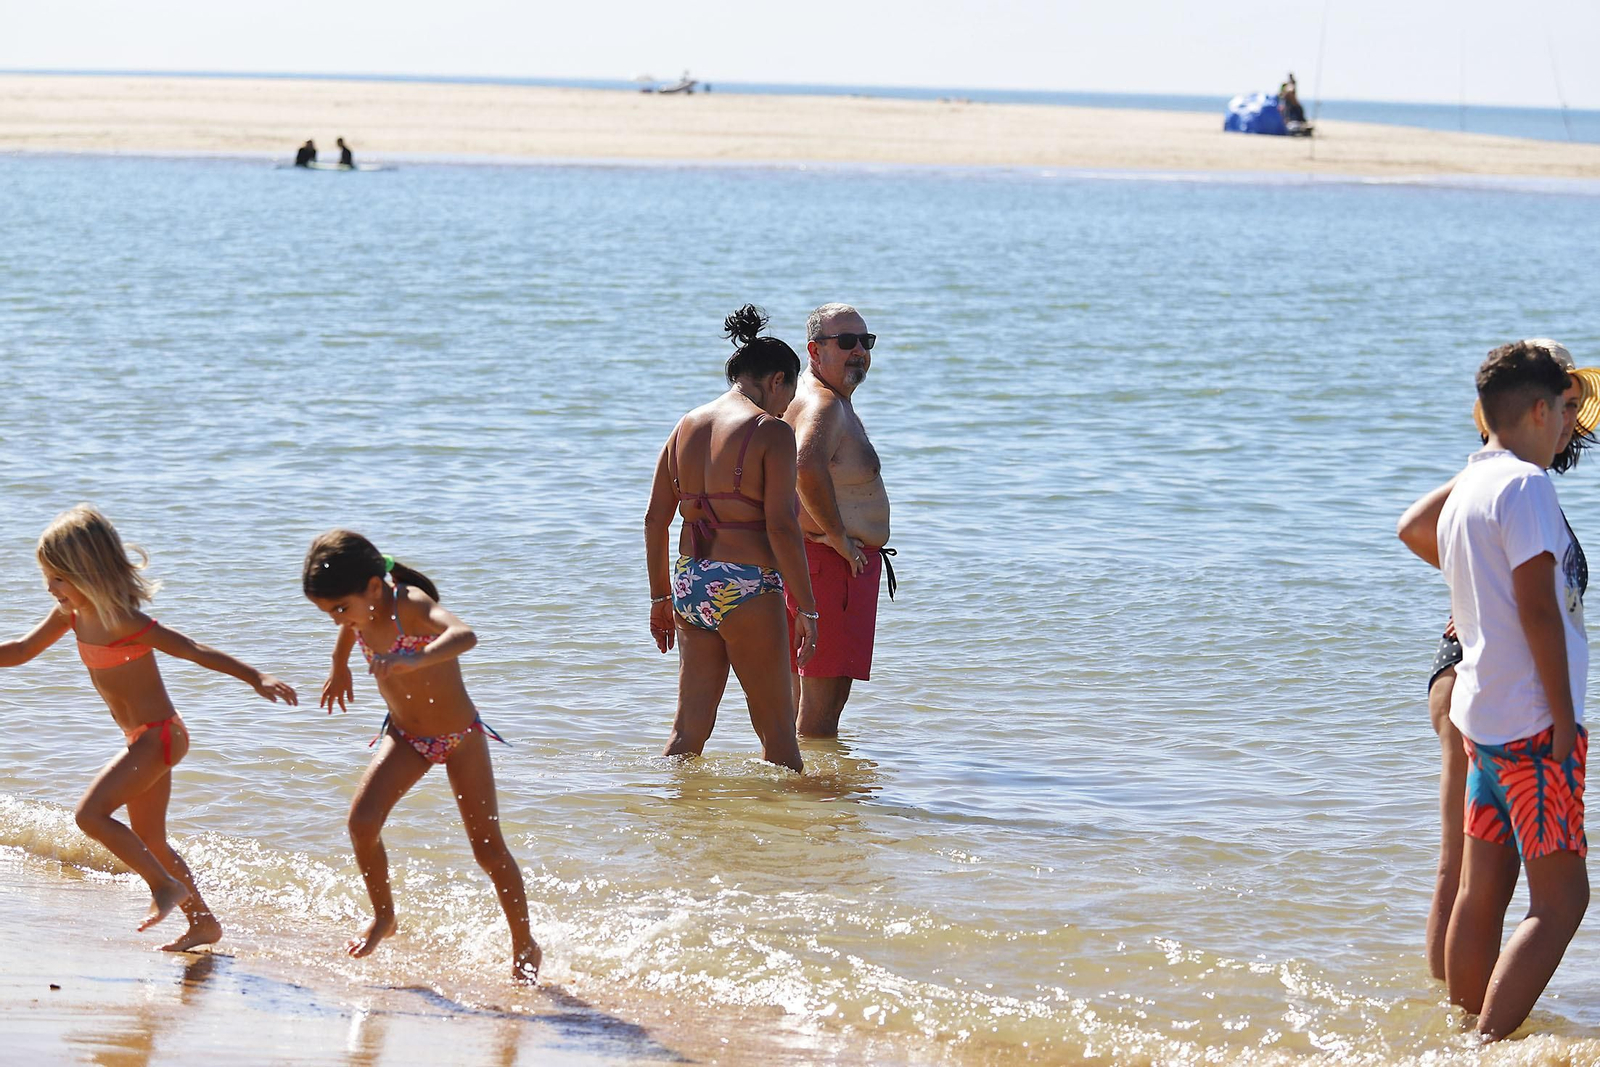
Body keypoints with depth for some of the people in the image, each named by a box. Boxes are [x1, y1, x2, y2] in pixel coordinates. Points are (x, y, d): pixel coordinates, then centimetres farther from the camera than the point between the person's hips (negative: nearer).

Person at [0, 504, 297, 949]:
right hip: (143, 740, 9)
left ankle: (166, 885, -5)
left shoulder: (125, 624, -22)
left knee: (91, 813, -17)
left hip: (159, 736, -9)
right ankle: (203, 922, 26)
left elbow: (195, 651, -23)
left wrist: (257, 679, -29)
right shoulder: (71, 615, 2)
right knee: (149, 843, 15)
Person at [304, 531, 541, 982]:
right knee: (362, 821, -15)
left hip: (459, 736, -5)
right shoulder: (361, 609, -12)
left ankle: (525, 947, 19)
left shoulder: (411, 605, -33)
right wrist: (339, 668, 31)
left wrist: (416, 659, -72)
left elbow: (464, 635, -54)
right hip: (404, 736, 5)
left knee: (488, 847, 2)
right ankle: (383, 916, 7)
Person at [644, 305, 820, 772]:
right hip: (746, 588, -6)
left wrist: (661, 596, 21)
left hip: (690, 586, 6)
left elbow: (655, 519, 13)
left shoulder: (687, 425, 10)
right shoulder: (770, 431, -9)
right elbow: (781, 526, -15)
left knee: (688, 730, 9)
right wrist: (807, 609, -11)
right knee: (777, 732, 6)